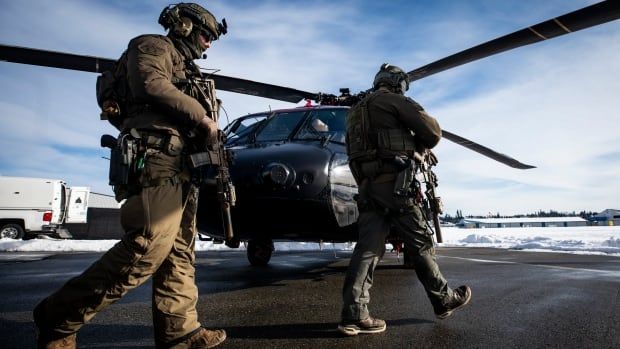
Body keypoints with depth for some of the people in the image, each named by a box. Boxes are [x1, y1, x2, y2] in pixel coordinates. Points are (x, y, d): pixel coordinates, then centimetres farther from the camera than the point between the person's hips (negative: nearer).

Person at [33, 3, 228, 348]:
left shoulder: (184, 68, 34)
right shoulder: (152, 46, 8)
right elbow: (151, 86, -14)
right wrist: (202, 116, -10)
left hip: (179, 166, 10)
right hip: (157, 158, -10)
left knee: (179, 252, 5)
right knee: (148, 247, -19)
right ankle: (59, 319, -7)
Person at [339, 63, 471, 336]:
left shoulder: (357, 110, 26)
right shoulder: (394, 100, 2)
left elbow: (353, 152, 23)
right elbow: (432, 130, -4)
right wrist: (418, 147, 16)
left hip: (367, 184, 7)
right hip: (392, 181, -7)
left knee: (368, 246, 0)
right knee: (420, 241, 4)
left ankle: (354, 315, -6)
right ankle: (443, 300, 18)